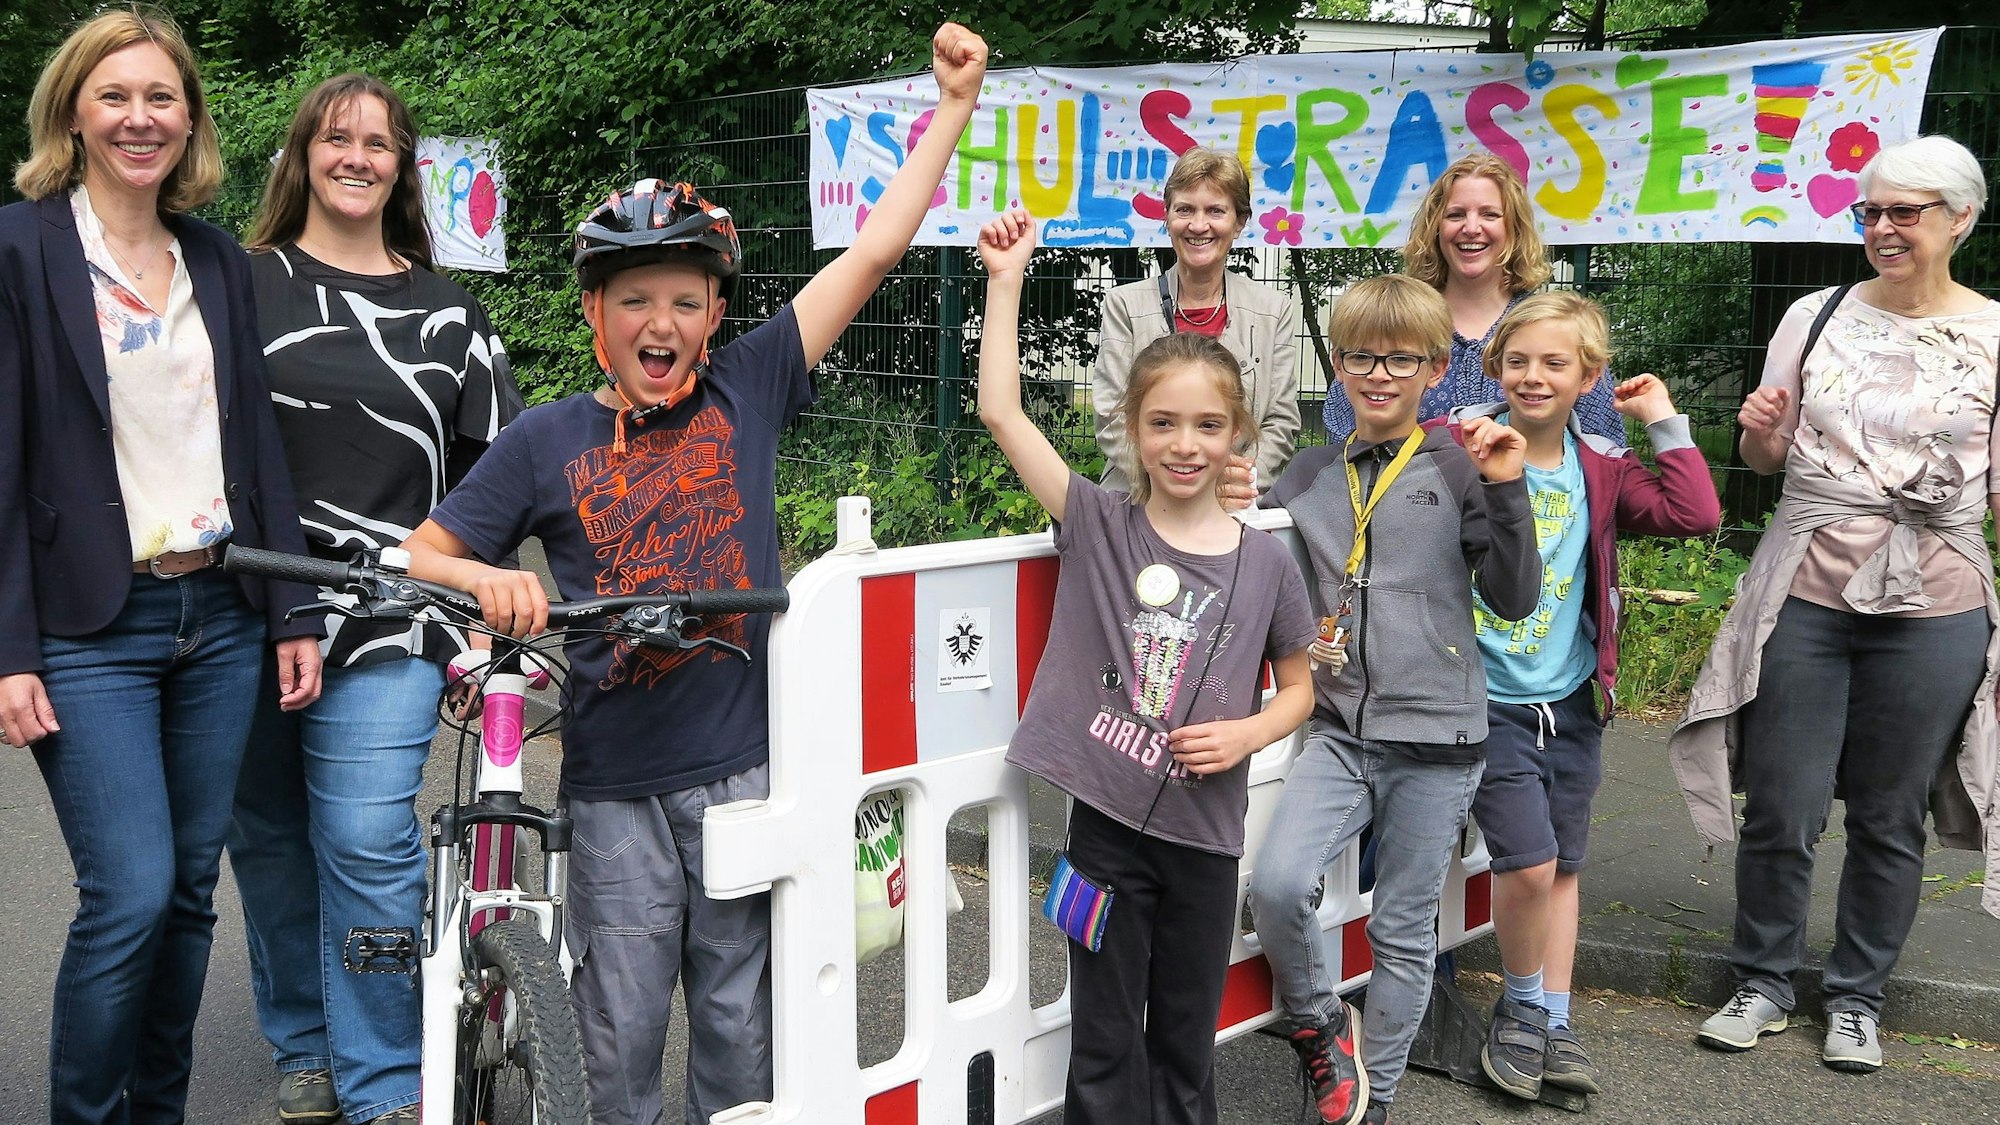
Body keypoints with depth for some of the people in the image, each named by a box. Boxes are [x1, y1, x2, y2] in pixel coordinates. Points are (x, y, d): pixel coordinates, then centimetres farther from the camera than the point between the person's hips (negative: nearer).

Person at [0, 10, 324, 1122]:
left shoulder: (220, 262, 11)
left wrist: (293, 612, 7)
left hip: (221, 616, 5)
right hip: (90, 627, -5)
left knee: (191, 889, 9)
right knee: (131, 895, -9)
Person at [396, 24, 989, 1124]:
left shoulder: (747, 388, 1)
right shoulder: (547, 440, -1)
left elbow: (873, 252, 0)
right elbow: (421, 555, 1)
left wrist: (955, 103, -1)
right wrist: (488, 580, -21)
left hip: (743, 764, 1)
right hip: (616, 784, 0)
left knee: (742, 1024, 12)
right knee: (622, 1034, 9)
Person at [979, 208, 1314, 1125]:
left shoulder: (1266, 563, -2)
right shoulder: (1100, 526, -5)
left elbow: (1297, 687, 10)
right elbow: (1001, 411, -11)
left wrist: (1247, 734, -10)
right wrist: (1007, 279, -11)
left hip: (1204, 830, 1)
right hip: (1107, 820, -1)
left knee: (1186, 1045, 16)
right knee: (1105, 1047, 9)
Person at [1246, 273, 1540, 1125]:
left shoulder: (1461, 468, 0)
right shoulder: (1307, 477, 9)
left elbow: (1515, 600, -4)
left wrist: (1505, 492, -13)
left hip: (1434, 739, -2)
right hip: (1339, 732, 2)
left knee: (1404, 934, 7)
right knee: (1276, 886, -19)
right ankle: (1318, 1023, 9)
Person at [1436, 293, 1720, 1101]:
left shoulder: (1601, 472, 4)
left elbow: (1695, 515, -6)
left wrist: (1664, 421, -6)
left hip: (1573, 702, 5)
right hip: (1487, 701, -4)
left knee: (1561, 866, 13)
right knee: (1528, 862, -13)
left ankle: (1552, 1025, 26)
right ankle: (1522, 1005, 13)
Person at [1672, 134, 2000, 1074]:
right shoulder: (1816, 316, 4)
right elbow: (1764, 458, 10)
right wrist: (1758, 428, -11)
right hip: (1805, 597, 1)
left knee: (1891, 820, 9)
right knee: (1781, 812, 4)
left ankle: (1856, 1000, 26)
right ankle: (1763, 986, 24)